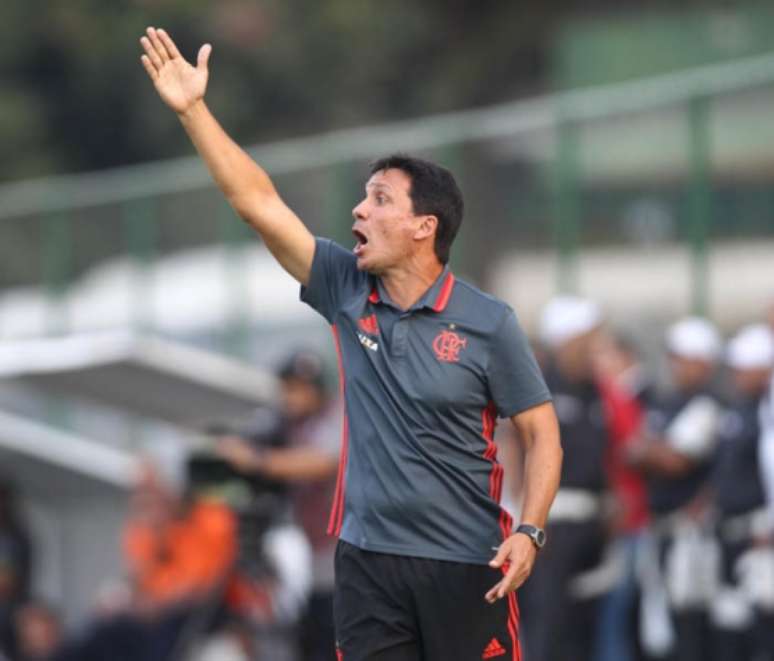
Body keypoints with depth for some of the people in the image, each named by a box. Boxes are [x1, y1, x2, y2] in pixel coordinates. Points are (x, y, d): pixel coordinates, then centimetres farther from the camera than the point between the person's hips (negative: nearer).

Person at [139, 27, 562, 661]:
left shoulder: (489, 324, -6)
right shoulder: (347, 291, 3)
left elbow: (541, 434, -3)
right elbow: (259, 202, 0)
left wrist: (530, 531, -17)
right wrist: (193, 109, -5)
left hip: (465, 562, -3)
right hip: (368, 556, 4)